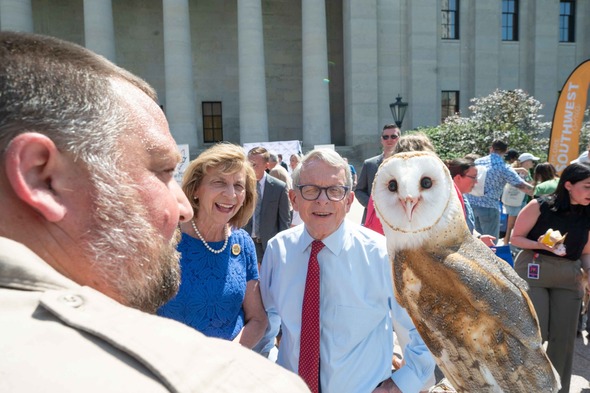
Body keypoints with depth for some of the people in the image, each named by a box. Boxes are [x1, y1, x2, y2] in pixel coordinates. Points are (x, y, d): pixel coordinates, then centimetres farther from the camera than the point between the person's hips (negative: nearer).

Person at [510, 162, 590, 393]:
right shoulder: (539, 206, -10)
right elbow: (515, 238, -5)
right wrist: (540, 245, -21)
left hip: (569, 278, 5)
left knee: (564, 338, 9)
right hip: (533, 273, -4)